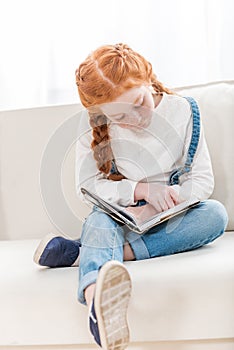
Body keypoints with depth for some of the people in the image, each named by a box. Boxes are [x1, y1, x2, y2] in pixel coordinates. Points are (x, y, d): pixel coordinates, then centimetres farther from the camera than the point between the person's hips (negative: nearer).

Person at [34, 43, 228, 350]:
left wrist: (160, 205, -21)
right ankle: (97, 300, -72)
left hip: (168, 219, 1)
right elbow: (87, 185, -5)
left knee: (215, 214, -30)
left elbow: (203, 180, -4)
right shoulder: (93, 122, -5)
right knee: (99, 219, -35)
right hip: (120, 215, 0)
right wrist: (140, 189, -21)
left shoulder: (182, 111, -5)